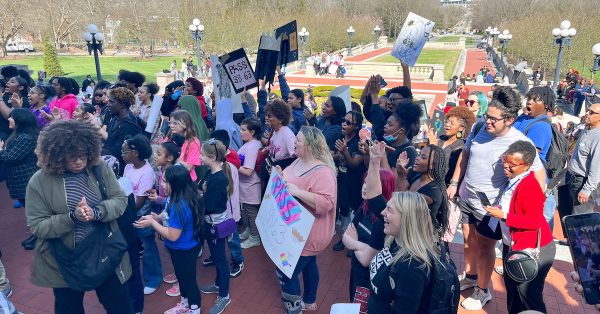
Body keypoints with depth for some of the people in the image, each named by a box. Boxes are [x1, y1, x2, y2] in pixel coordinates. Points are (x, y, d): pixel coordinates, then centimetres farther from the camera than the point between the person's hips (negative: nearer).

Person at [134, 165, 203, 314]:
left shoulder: (179, 206, -35)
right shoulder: (178, 197, -5)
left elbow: (173, 235, -30)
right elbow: (169, 215, 11)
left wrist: (152, 223, -21)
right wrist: (156, 217, -8)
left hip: (184, 250, -9)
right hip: (181, 248, 9)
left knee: (188, 279, 11)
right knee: (182, 276, 27)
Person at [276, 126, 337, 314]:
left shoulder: (322, 172, -28)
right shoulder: (299, 161, 2)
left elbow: (326, 203, -35)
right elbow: (290, 182, 17)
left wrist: (298, 192, -39)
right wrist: (280, 177, -3)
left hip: (308, 234, -10)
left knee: (286, 272, -1)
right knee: (308, 264, 26)